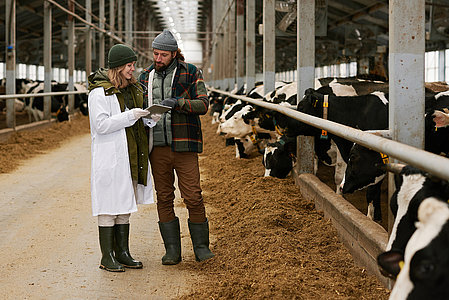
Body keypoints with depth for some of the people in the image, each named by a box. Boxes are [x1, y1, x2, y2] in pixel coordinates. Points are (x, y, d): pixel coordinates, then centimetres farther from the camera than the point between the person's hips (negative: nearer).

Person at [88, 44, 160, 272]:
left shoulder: (133, 89, 14)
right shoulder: (100, 92, -11)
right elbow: (101, 125, -18)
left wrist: (150, 119, 0)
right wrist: (130, 116, -21)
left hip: (130, 158, 8)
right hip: (109, 158, -8)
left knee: (125, 206, 12)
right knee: (109, 207, -3)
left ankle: (122, 253, 20)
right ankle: (107, 257, 4)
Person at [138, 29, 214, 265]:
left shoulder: (190, 73, 1)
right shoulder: (146, 77, 12)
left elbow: (203, 104, -7)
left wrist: (177, 102, -23)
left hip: (183, 146, -3)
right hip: (157, 148, 4)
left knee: (193, 197, -5)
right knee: (164, 198, 6)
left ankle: (201, 246, 9)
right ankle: (172, 250, 14)